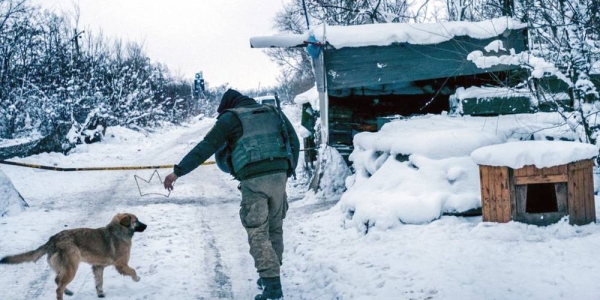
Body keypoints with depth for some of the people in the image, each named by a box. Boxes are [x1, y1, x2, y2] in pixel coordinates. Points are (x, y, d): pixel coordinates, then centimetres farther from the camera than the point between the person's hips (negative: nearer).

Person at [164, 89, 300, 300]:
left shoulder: (230, 118, 6)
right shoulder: (274, 112, 20)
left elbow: (205, 148, 0)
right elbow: (294, 142, 18)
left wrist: (178, 171, 2)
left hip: (253, 180, -5)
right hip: (278, 176, 5)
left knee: (258, 234, 0)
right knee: (275, 228, 17)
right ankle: (270, 277, 26)